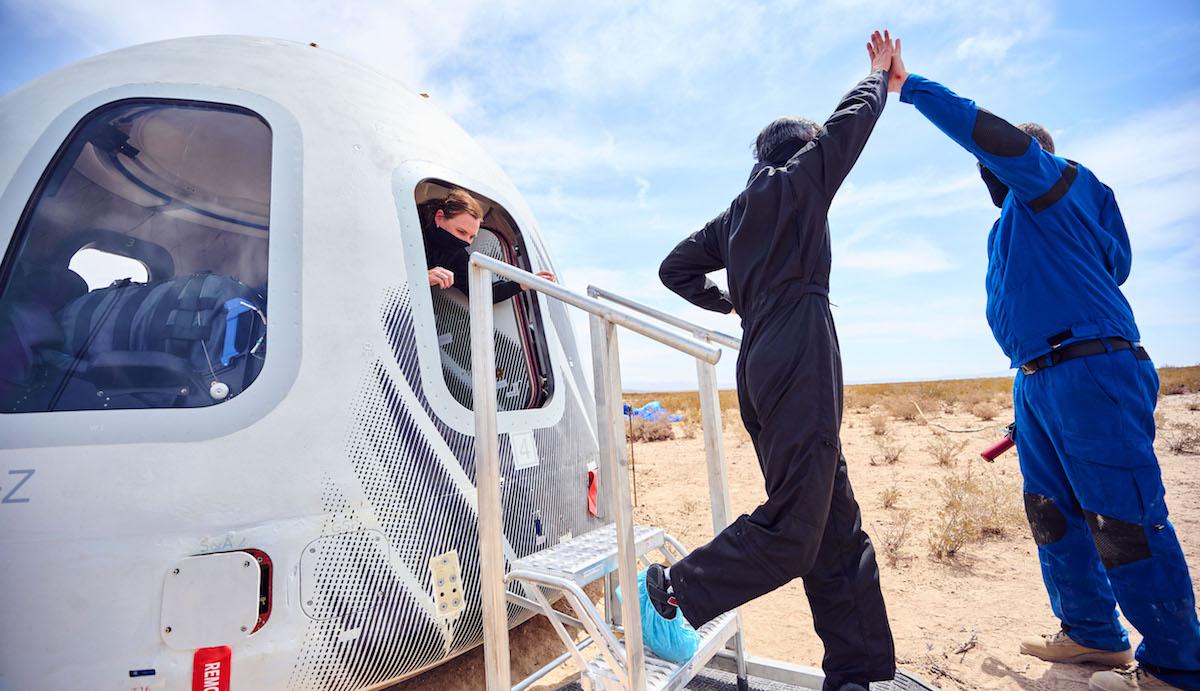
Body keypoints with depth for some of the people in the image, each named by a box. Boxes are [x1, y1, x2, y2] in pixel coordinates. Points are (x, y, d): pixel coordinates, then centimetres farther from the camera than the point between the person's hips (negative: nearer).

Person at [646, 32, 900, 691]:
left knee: (838, 529, 9)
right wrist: (882, 69, 33)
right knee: (793, 527, -9)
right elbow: (852, 118, 14)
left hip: (762, 366, 9)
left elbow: (676, 269, 23)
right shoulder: (800, 178, 8)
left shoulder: (735, 213, 24)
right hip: (801, 360, -9)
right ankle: (669, 594, -1)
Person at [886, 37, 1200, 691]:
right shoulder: (1020, 213, 25)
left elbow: (990, 133, -17)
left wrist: (908, 85, -11)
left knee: (1124, 519, -5)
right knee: (1052, 514, 14)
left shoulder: (1053, 178, 1)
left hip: (1091, 371, -10)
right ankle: (1093, 632, 25)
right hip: (1037, 379, 10)